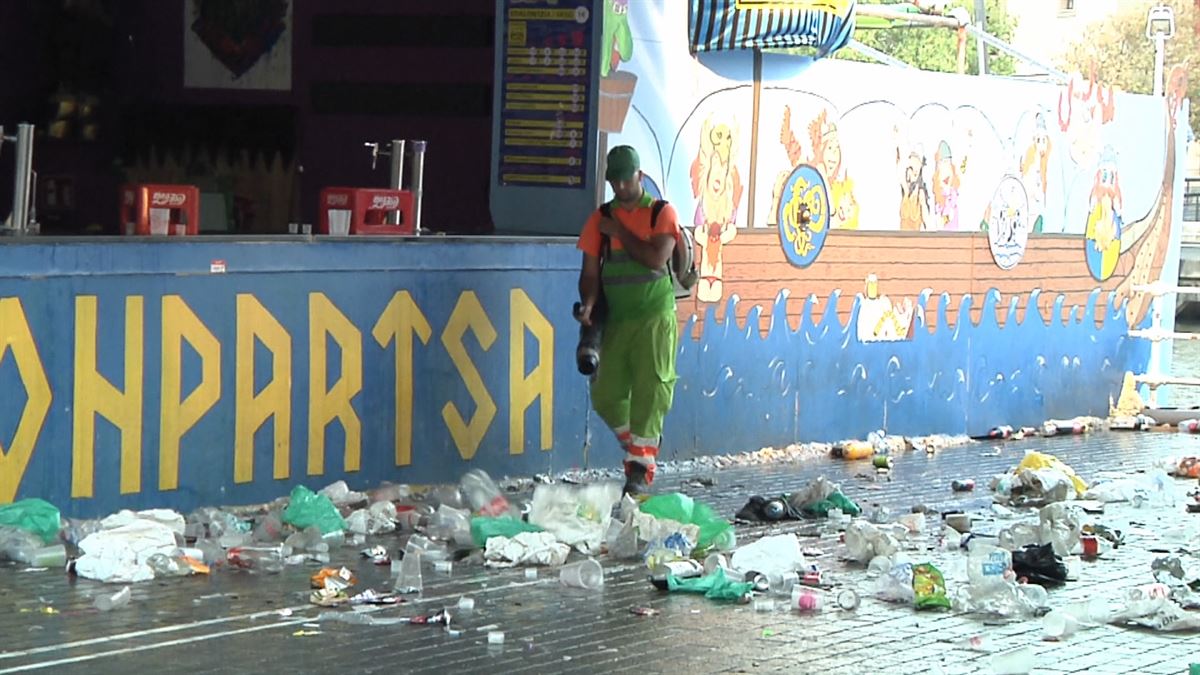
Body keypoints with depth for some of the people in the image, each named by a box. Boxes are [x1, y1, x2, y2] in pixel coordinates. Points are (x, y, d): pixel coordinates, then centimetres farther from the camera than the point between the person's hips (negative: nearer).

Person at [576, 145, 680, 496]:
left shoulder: (662, 213, -1)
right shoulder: (600, 218, 8)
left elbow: (656, 259, -16)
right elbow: (590, 270, 5)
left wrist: (619, 231, -9)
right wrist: (588, 303, -14)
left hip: (654, 319, -4)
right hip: (616, 320, 4)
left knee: (649, 394, -8)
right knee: (605, 395, 1)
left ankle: (640, 470, -3)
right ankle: (643, 445, 26)